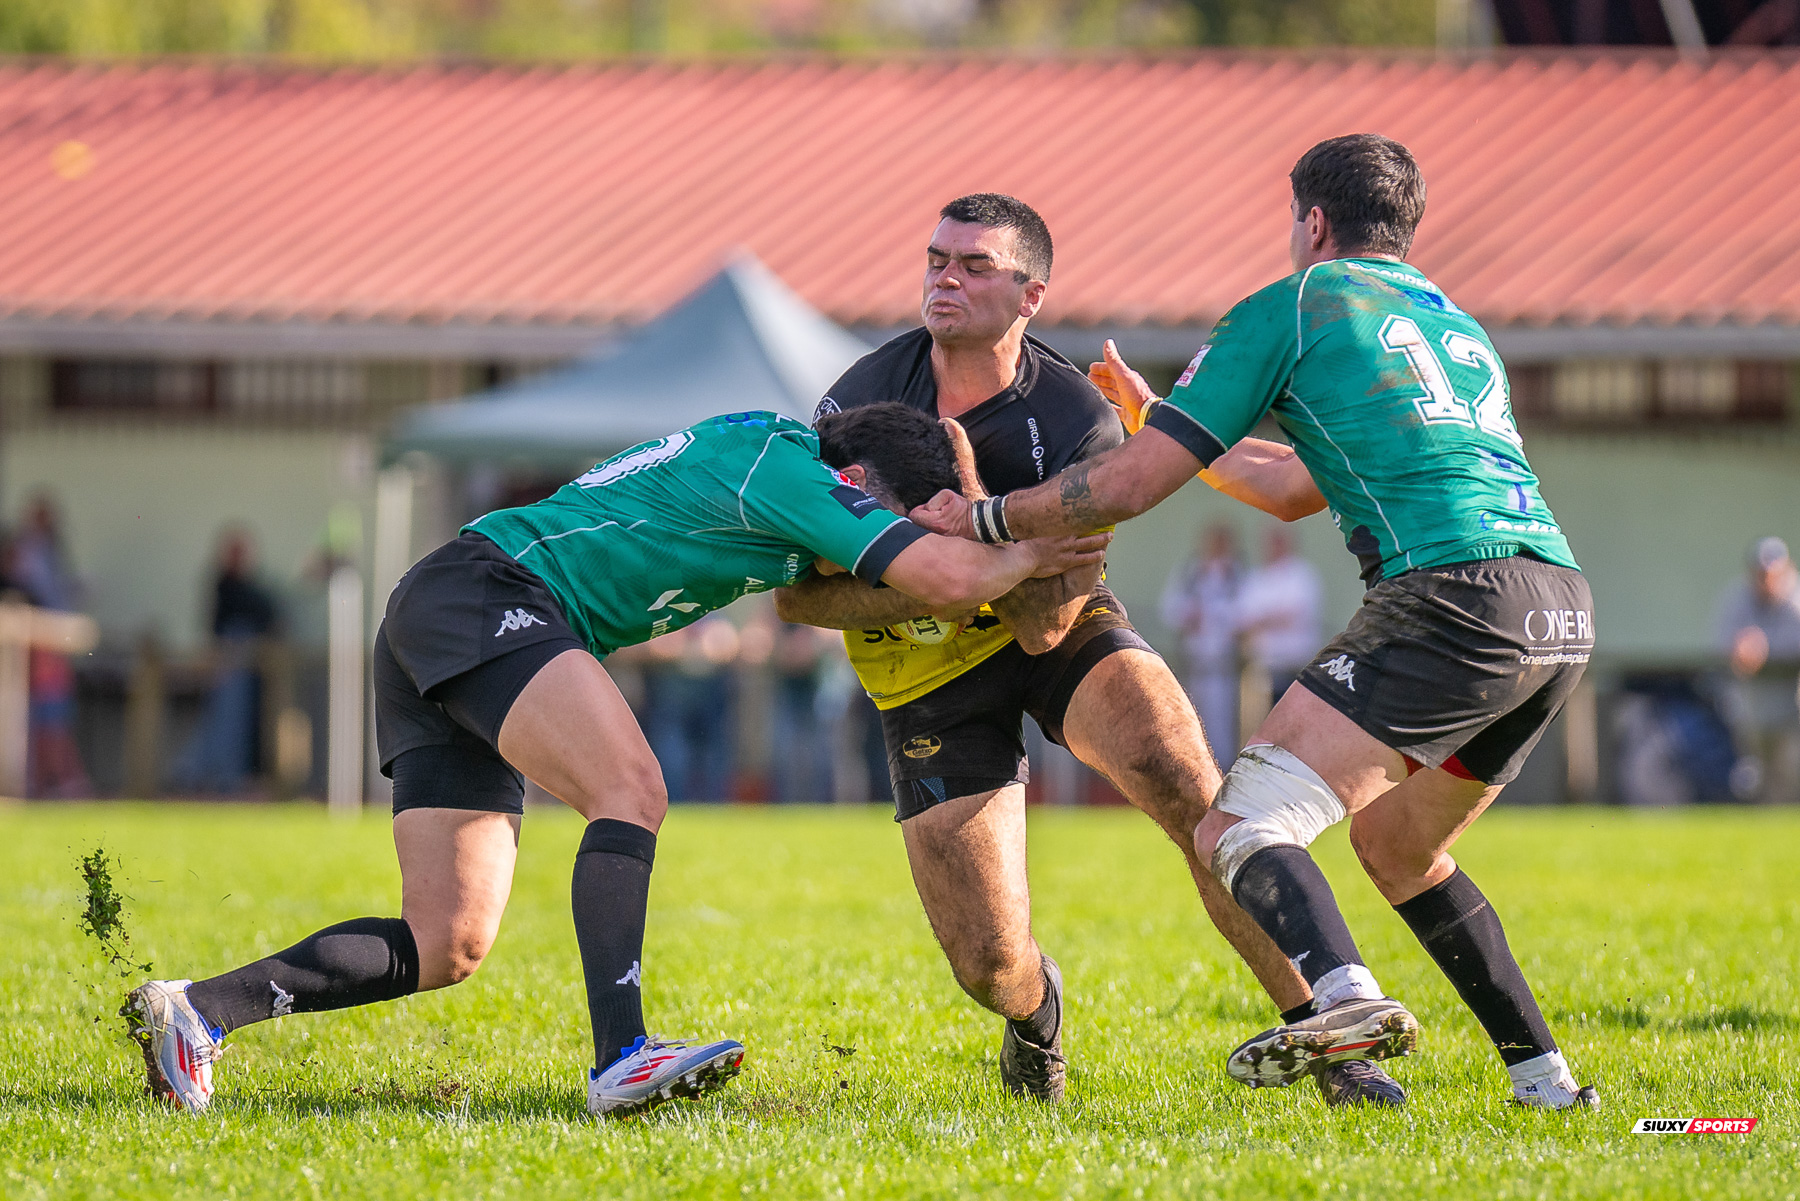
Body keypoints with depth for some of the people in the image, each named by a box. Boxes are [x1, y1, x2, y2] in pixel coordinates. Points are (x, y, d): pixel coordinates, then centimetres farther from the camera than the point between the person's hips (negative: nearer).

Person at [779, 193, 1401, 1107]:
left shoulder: (1077, 423, -19)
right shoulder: (862, 400, -14)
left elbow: (1045, 623, -23)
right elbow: (796, 593, -13)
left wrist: (969, 502, -35)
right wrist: (915, 590, -29)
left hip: (1059, 639, -1)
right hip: (928, 681, 1)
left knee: (1189, 788, -31)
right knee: (986, 962, -10)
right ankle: (1034, 1010, 32)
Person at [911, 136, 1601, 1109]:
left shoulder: (1291, 308, 9)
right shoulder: (1460, 330, 31)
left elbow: (1128, 487, 6)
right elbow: (1297, 489, 41)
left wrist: (980, 518, 20)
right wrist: (1154, 417, 48)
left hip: (1454, 593, -8)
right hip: (1565, 605, 8)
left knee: (1241, 829, -12)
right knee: (1394, 841, 28)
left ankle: (1346, 998, -41)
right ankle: (1544, 1075, 25)